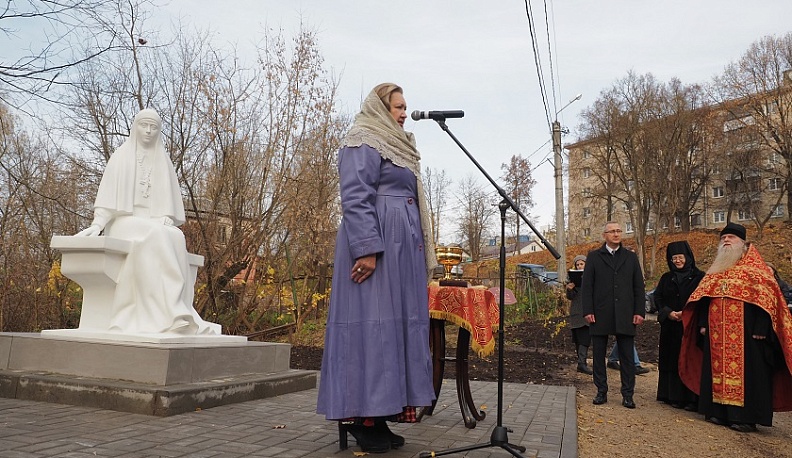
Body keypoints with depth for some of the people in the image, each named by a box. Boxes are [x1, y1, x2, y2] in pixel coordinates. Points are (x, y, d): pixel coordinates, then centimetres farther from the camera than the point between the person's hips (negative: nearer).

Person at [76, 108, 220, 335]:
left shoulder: (163, 162, 16)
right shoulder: (121, 156, 10)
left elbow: (168, 201, 10)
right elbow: (107, 194, 2)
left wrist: (164, 224, -10)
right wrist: (97, 224, -13)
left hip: (155, 225, 2)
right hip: (126, 222, -2)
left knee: (176, 237, -34)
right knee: (154, 236, -37)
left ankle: (177, 316, -39)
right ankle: (171, 314, -43)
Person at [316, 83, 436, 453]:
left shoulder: (397, 149, 26)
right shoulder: (362, 144, -2)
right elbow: (355, 199, -15)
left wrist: (420, 255, 23)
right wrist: (368, 249, -24)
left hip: (403, 249, 10)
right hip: (377, 245, -10)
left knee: (396, 322, 6)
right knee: (371, 321, -10)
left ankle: (378, 413, 11)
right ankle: (360, 417, -2)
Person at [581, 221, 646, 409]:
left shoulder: (631, 257, 12)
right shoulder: (594, 257, 7)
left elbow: (638, 287, 9)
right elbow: (587, 286, 2)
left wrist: (639, 311, 0)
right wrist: (588, 311, -7)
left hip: (625, 316, 1)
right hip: (600, 315, -1)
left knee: (627, 357, 4)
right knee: (599, 355, 6)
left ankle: (627, 394, 12)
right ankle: (601, 392, 16)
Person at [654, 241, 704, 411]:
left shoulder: (699, 277, 2)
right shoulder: (666, 278, 13)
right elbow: (657, 298, 8)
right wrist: (668, 312, -9)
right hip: (671, 328, 3)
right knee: (673, 361, 4)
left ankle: (692, 399, 2)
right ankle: (675, 396, 9)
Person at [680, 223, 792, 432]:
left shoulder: (755, 268, 1)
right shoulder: (715, 270, 18)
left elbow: (766, 298, -7)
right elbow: (703, 298, 18)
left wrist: (760, 328, -15)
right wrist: (703, 323, 8)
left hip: (745, 332, -5)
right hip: (716, 333, 6)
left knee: (745, 371, -3)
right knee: (717, 370, 7)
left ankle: (746, 416, 4)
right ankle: (719, 411, 14)